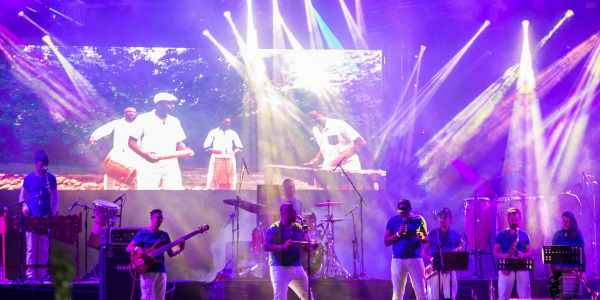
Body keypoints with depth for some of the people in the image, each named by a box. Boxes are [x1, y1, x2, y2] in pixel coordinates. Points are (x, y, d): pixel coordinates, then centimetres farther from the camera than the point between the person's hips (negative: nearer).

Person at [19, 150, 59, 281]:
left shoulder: (51, 178, 6)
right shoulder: (29, 178, 2)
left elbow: (55, 196, 15)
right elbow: (22, 196, 8)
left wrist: (55, 210, -1)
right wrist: (25, 208, -10)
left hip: (47, 217, 1)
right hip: (31, 217, -1)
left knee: (44, 249, 3)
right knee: (31, 248, -3)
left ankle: (42, 275, 8)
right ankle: (30, 275, 0)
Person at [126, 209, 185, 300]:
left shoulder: (164, 235, 15)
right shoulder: (142, 233, 3)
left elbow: (170, 254, 15)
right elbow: (128, 248, 4)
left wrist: (180, 249, -5)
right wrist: (137, 248, -17)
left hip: (161, 271, 5)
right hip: (148, 270, -5)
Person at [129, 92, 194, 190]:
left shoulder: (175, 122, 16)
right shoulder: (143, 119, 1)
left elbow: (179, 142, 20)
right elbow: (132, 141, -2)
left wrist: (186, 151, -4)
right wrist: (143, 153, -21)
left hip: (171, 166, 4)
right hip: (149, 166, -4)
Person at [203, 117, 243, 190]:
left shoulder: (233, 133, 15)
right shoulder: (214, 132, 9)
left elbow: (239, 147, 18)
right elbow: (206, 146, 5)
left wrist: (233, 152, -2)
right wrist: (214, 150, -13)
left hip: (229, 159, 2)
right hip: (217, 159, -2)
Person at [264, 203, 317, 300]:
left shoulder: (298, 228, 11)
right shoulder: (274, 228, -8)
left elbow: (305, 247, 16)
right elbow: (266, 246, -19)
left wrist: (312, 246, -8)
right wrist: (283, 247, -34)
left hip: (296, 267, 6)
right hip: (279, 267, -6)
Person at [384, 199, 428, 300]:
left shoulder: (419, 219, 7)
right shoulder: (393, 221, 6)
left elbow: (427, 239, 11)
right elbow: (386, 242, 5)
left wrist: (422, 237, -12)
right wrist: (398, 234, -11)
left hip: (415, 258, 0)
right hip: (398, 260, 0)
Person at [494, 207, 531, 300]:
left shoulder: (524, 235, 11)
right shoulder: (501, 235, 8)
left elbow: (529, 253, 13)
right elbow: (495, 253, 8)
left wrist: (523, 255, -10)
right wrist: (505, 256, -12)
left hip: (522, 269, 1)